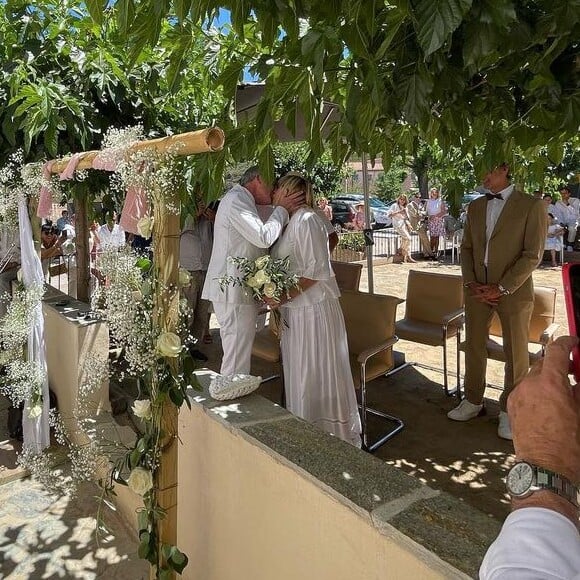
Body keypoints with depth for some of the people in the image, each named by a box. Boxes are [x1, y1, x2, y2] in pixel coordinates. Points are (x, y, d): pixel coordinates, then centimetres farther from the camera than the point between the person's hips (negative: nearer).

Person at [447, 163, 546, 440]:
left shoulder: (531, 206, -6)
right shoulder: (475, 206, 10)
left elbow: (533, 254, -10)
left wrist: (502, 288, -14)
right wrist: (471, 282, -2)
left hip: (514, 291, -4)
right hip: (477, 289, 5)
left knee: (515, 354, 6)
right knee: (474, 347, 12)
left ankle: (509, 410, 22)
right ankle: (473, 401, 29)